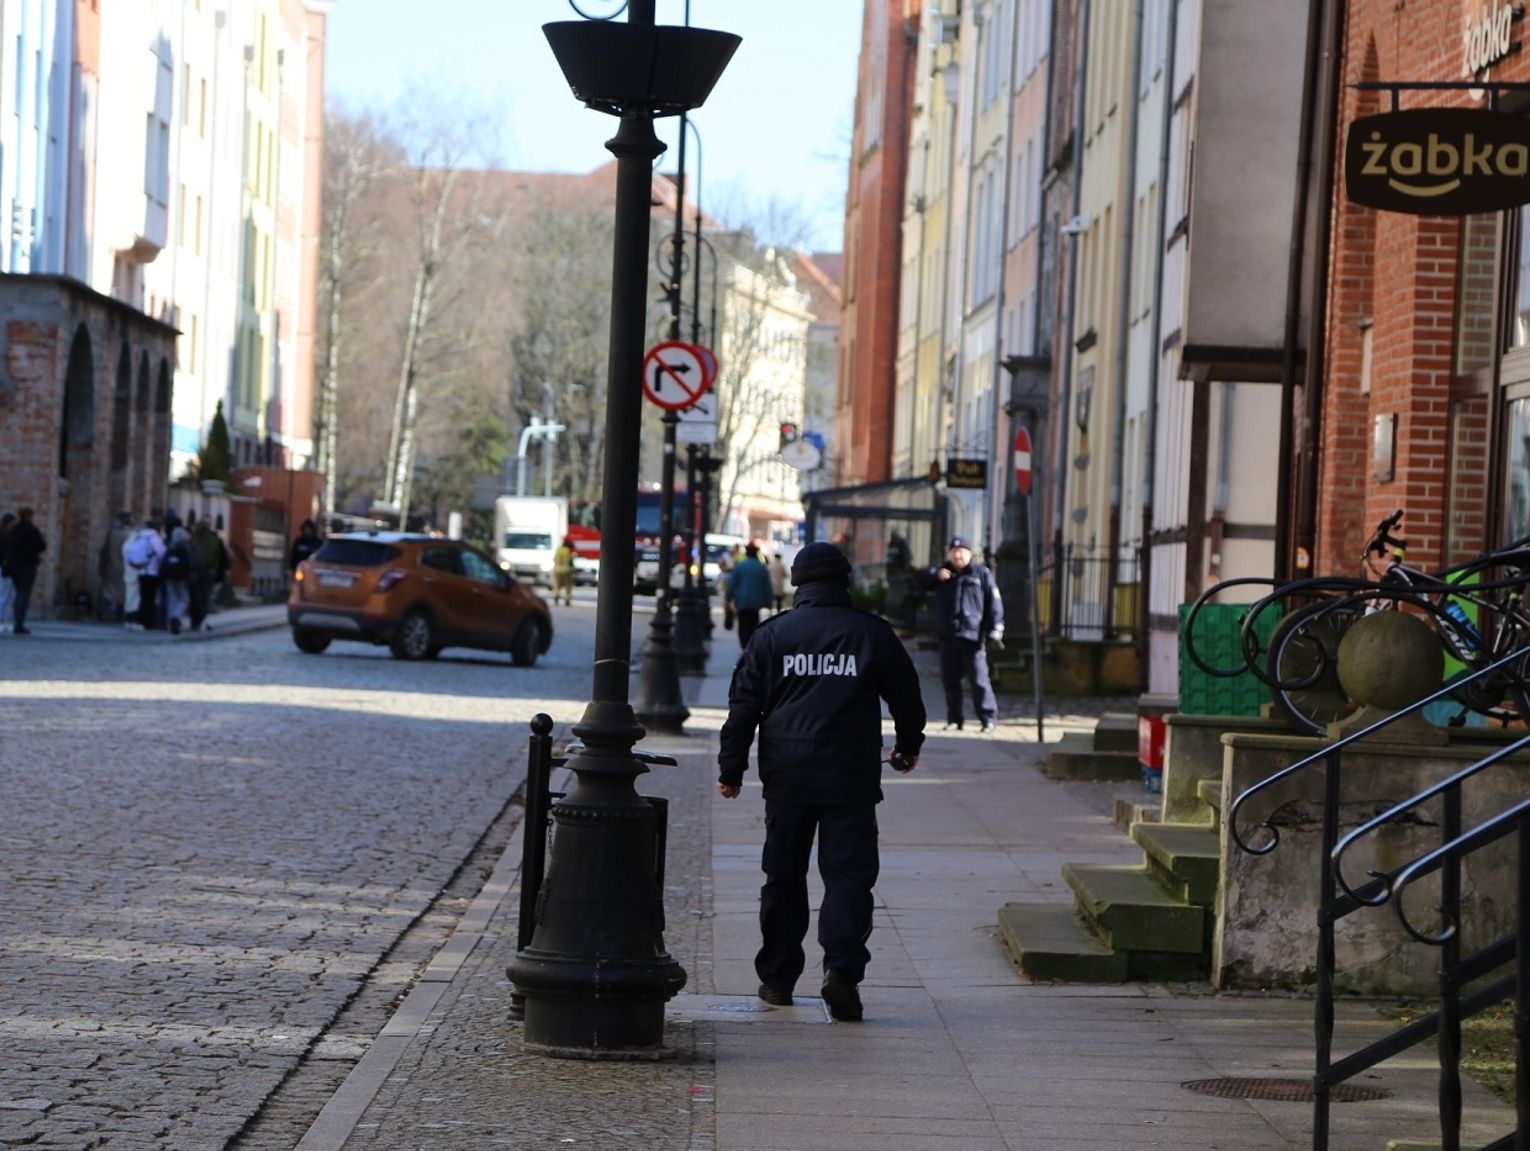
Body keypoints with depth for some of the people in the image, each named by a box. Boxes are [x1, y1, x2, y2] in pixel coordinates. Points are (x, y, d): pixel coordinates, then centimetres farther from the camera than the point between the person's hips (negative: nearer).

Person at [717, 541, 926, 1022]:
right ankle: (842, 968, -20)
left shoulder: (772, 634, 4)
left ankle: (777, 977, 16)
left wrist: (731, 769, 8)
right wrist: (909, 746, 30)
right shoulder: (873, 633, 2)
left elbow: (744, 706, 3)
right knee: (848, 875, -2)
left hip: (787, 779, 2)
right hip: (851, 783, -1)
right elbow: (905, 695, 12)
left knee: (783, 878, 12)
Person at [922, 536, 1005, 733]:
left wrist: (996, 628, -9)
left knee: (978, 679, -8)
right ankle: (954, 720, 13)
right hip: (947, 635, 4)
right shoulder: (942, 573, 16)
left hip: (972, 636, -4)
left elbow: (994, 603, 1)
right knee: (950, 679, 6)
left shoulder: (982, 574, 5)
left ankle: (989, 718, -3)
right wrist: (935, 575, -15)